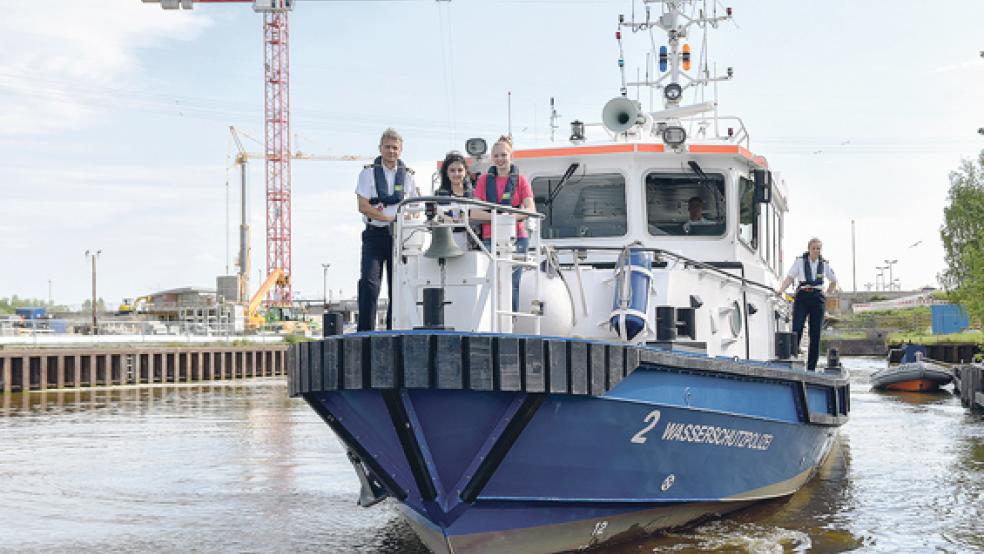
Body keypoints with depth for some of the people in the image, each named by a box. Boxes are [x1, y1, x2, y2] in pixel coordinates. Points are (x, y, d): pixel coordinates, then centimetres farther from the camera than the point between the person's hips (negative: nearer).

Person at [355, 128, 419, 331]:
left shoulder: (407, 175, 11)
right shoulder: (369, 173, 3)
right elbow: (363, 206, -6)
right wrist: (388, 217, -15)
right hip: (375, 234, -3)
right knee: (369, 282, -15)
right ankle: (365, 330, -14)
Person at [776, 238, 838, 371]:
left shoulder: (824, 264, 8)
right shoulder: (800, 261, 1)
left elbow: (833, 281, 24)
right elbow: (789, 278, -7)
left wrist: (827, 294, 13)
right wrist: (780, 290, -22)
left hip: (817, 300, 3)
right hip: (802, 298, -3)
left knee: (815, 334, 1)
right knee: (796, 329, -16)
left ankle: (811, 368, 6)